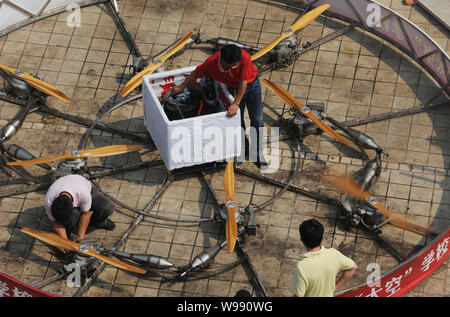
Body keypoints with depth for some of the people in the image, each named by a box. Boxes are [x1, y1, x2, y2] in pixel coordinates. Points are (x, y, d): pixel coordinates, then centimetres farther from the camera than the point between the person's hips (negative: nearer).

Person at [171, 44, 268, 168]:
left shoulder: (244, 58, -38)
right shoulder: (211, 62, -30)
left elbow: (243, 83, -30)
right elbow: (196, 73, -10)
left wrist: (236, 104, -29)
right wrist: (182, 87, 2)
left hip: (252, 84, -2)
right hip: (234, 88, 2)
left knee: (257, 120, -2)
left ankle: (259, 154, 7)